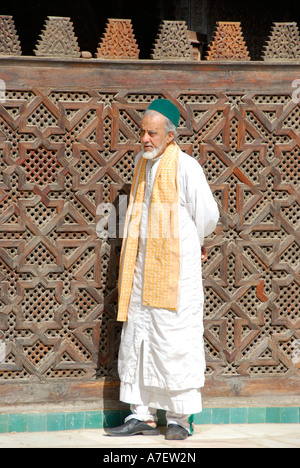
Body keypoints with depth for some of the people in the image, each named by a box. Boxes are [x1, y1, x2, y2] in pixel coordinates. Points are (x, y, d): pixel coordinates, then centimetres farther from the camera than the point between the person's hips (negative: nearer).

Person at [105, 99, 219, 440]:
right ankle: (142, 415, 12)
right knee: (136, 338, 6)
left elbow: (208, 215, -8)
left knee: (173, 341, -5)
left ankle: (180, 418, 2)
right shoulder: (142, 163, 12)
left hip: (174, 268, -7)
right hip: (142, 267, 7)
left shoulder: (184, 167, -11)